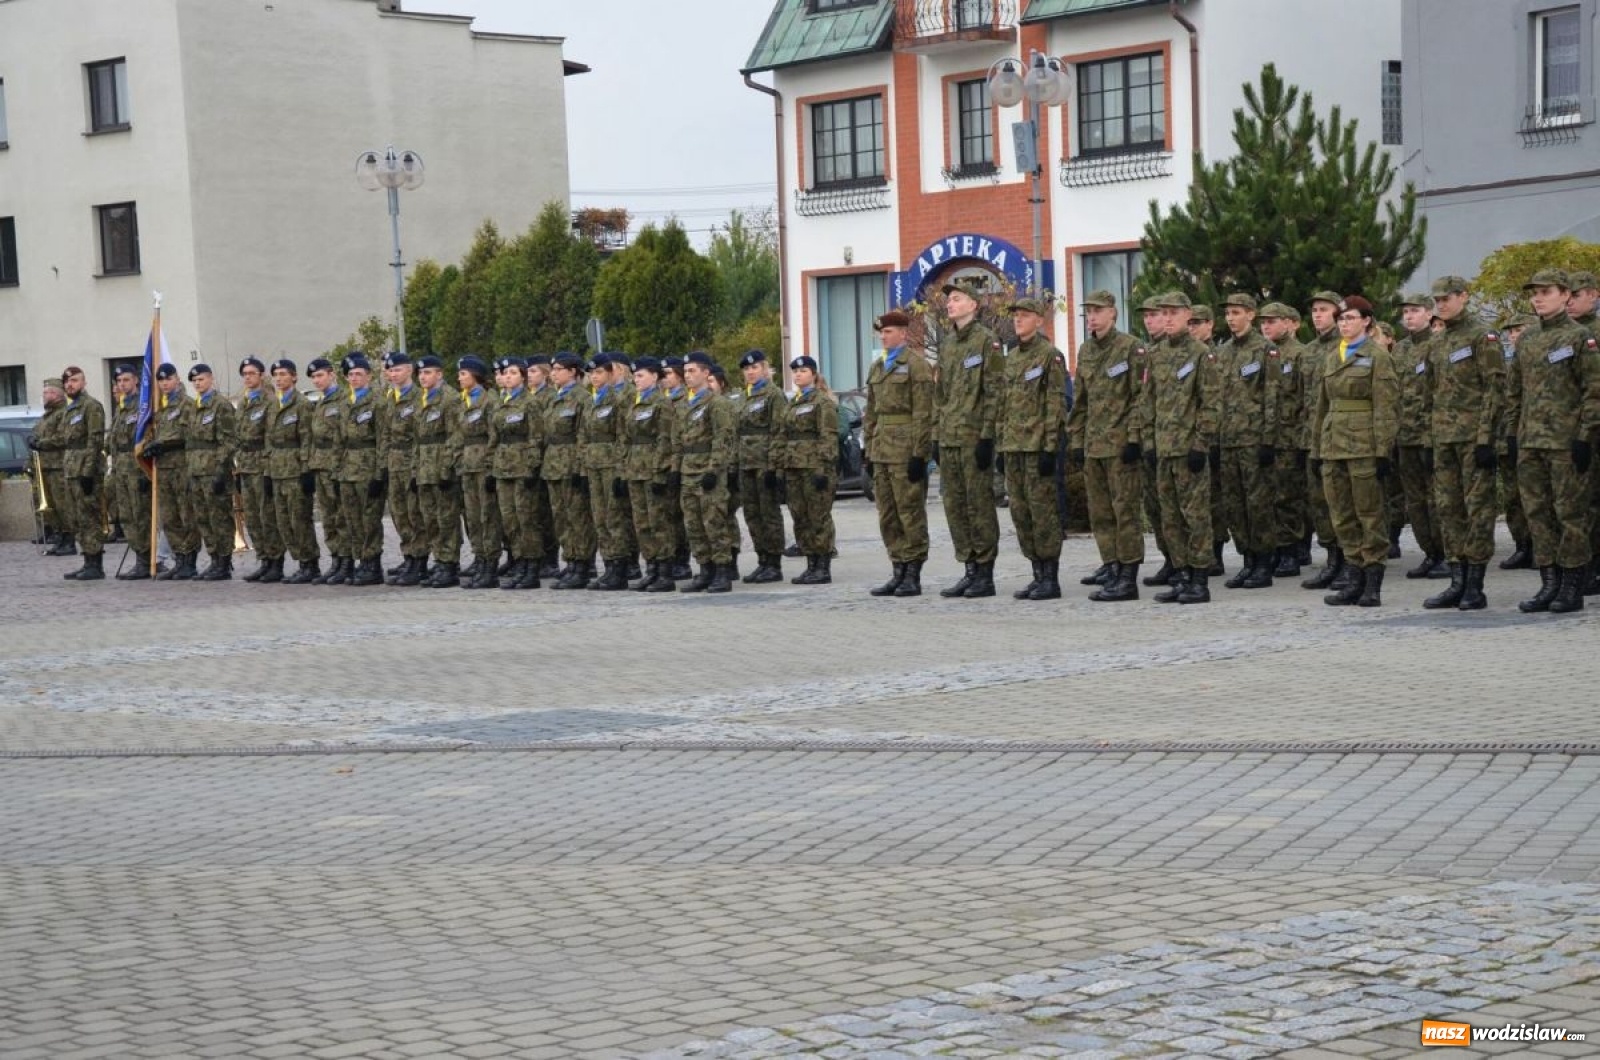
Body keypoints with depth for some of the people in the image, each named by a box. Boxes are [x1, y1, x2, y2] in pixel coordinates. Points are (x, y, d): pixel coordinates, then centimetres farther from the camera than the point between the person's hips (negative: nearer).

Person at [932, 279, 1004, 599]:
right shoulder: (946, 343, 16)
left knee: (979, 503, -5)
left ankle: (985, 574, 0)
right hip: (948, 439, 8)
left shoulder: (986, 340, -7)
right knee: (954, 504, 8)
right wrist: (936, 435, 15)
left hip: (974, 437, -8)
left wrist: (987, 436, -16)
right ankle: (969, 571, 15)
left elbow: (995, 391, -11)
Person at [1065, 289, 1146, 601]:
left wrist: (1134, 438, -16)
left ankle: (1128, 578, -6)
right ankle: (1111, 566, 22)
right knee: (1099, 512, 11)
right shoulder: (1085, 351, 15)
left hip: (1121, 444, -7)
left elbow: (1140, 397, -10)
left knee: (1126, 510, -6)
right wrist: (1076, 440, 14)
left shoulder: (1131, 347, -6)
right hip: (1093, 444, 7)